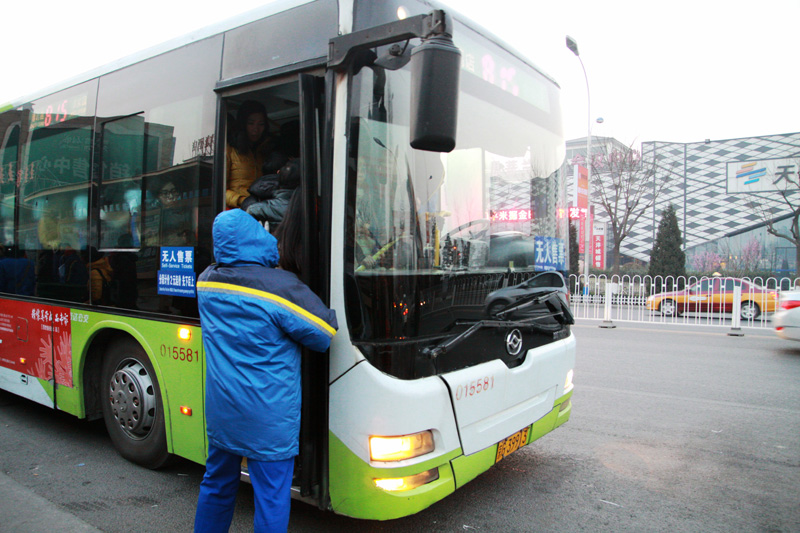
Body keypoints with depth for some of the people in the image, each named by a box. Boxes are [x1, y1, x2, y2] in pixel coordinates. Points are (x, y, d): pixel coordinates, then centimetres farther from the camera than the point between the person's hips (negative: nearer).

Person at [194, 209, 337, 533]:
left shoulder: (206, 281, -1)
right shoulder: (282, 287, -21)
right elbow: (326, 336, -11)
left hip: (220, 410, 6)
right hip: (267, 418, -6)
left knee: (217, 483, 24)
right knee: (271, 497, 7)